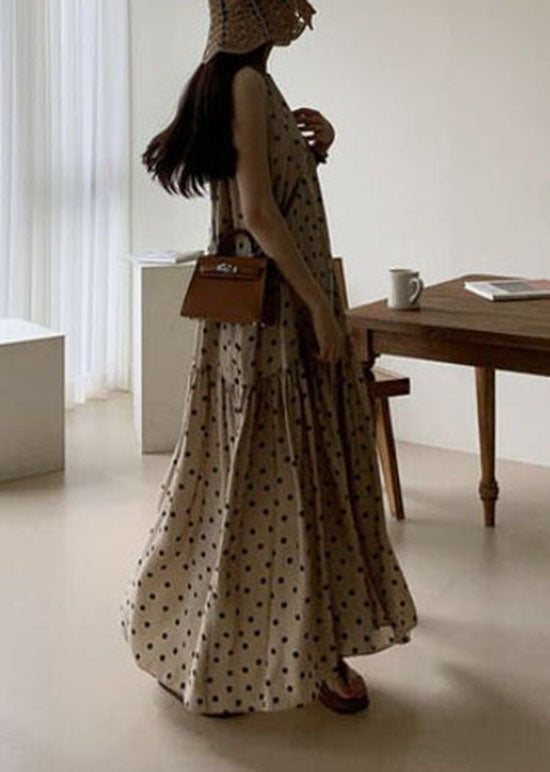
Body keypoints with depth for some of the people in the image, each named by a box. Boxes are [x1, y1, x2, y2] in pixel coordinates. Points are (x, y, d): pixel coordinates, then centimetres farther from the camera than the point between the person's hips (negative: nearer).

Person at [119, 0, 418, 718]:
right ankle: (308, 656, 11)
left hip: (274, 306, 10)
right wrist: (320, 304, -18)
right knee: (285, 471, -1)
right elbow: (259, 213, -22)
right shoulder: (246, 79, -15)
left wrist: (314, 148, 5)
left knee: (263, 473, 17)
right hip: (273, 309, -10)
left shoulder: (243, 81, 15)